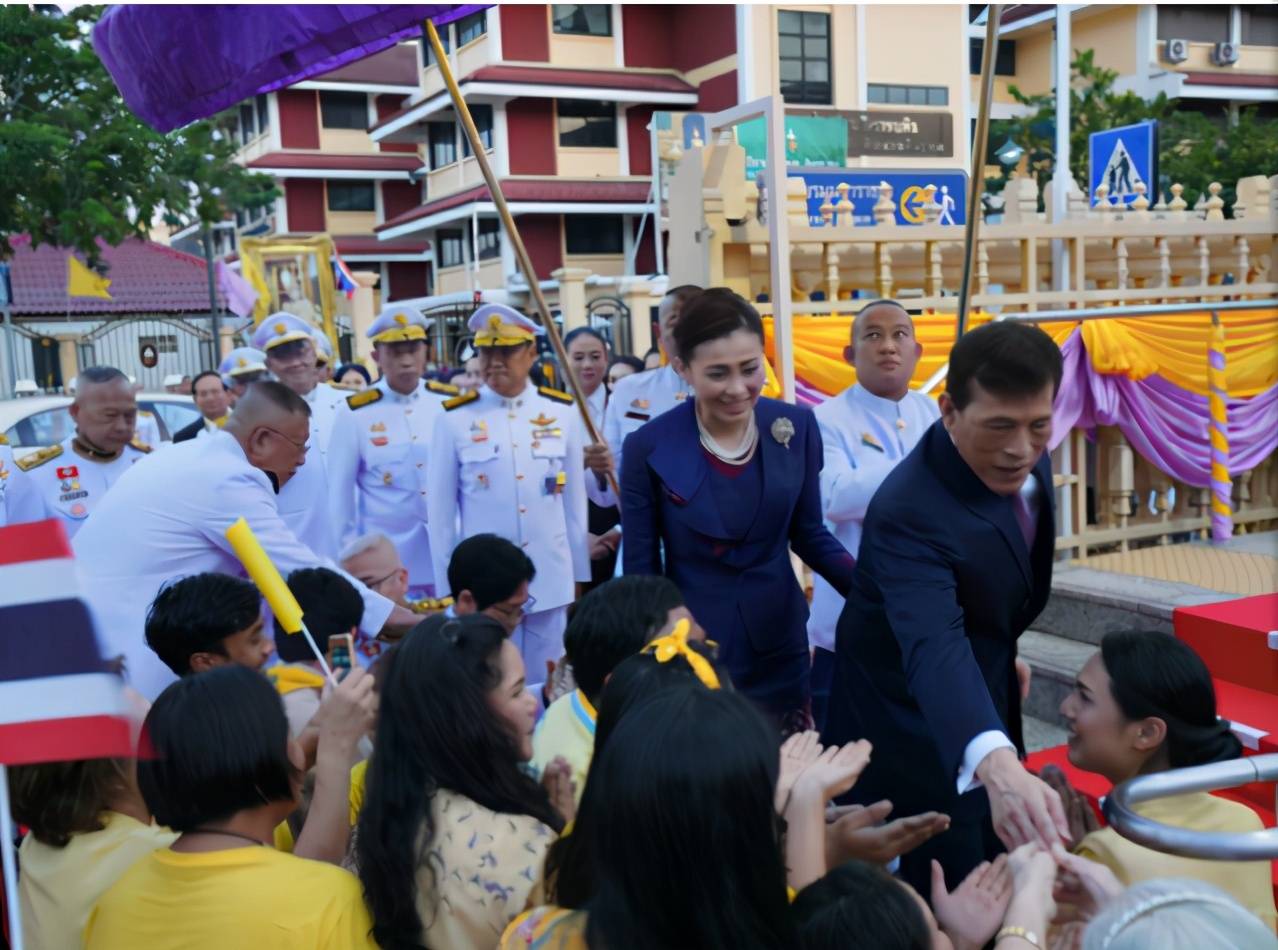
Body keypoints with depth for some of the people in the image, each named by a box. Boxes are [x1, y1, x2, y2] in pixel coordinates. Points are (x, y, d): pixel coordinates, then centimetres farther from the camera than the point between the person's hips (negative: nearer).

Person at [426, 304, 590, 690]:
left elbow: (575, 501, 7)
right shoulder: (454, 420, -3)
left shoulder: (563, 413, 2)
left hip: (550, 581, 2)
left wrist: (579, 575, 9)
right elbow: (440, 511, 1)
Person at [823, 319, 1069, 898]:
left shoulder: (1024, 459, -11)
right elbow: (934, 648, -51)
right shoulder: (909, 511, -36)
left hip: (986, 695, 8)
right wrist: (997, 763, -66)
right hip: (915, 726, -8)